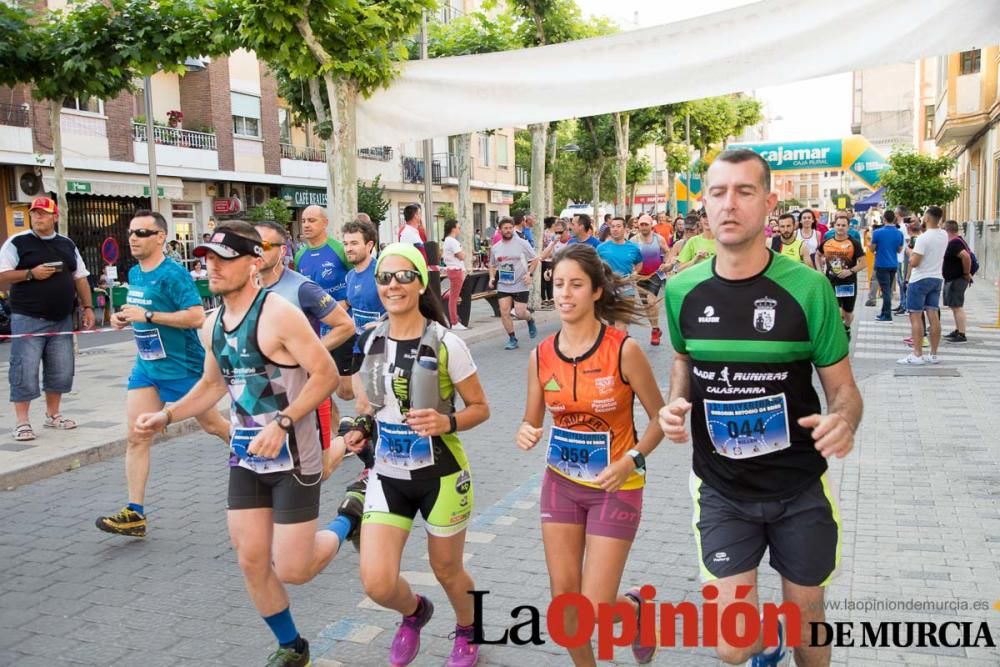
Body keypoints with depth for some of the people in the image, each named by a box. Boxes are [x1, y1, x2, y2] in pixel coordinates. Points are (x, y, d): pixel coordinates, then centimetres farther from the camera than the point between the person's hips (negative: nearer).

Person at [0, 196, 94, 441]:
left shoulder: (67, 244, 13)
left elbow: (80, 278, 16)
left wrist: (87, 307, 8)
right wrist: (31, 274, -18)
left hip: (62, 319, 5)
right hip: (27, 320, -5)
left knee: (61, 370, 9)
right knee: (25, 370, -4)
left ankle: (53, 414, 23)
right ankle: (21, 422, 4)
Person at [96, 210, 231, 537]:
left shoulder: (173, 274, -17)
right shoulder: (134, 274, 8)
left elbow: (196, 317, -25)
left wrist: (147, 316, -26)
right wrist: (125, 318, 3)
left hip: (183, 366, -7)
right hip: (146, 367, 7)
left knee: (214, 426, 11)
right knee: (137, 438, -2)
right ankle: (135, 513, 1)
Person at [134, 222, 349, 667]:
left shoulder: (278, 314, -19)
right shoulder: (213, 325, 6)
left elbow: (327, 374, -19)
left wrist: (281, 423, -27)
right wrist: (166, 416, 9)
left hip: (293, 459, -7)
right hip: (245, 458, 7)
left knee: (291, 570, -3)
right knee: (251, 563, 9)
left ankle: (345, 527, 28)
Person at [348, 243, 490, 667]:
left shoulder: (445, 344, -15)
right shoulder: (369, 341, -1)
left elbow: (480, 408, -7)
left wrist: (446, 422, -26)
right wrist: (362, 428, -4)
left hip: (440, 474, -3)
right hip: (387, 475, 4)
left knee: (446, 570, 15)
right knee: (376, 583, -7)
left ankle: (467, 631, 49)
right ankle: (415, 611, 31)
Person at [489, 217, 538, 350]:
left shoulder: (522, 243, -6)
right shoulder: (496, 248, 6)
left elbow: (534, 260, 0)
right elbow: (492, 265, 20)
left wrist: (529, 274, -13)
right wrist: (492, 278, 4)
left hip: (520, 285, -3)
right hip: (503, 286, 4)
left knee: (520, 313, -5)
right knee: (504, 312, -5)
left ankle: (530, 321, 31)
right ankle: (512, 339, 9)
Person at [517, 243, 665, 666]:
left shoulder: (624, 350, -18)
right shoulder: (541, 356, -5)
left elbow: (660, 417, -8)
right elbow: (531, 422, 6)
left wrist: (632, 461, -23)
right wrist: (525, 434, -17)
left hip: (615, 487, -4)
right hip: (561, 483, 4)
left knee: (594, 607, -2)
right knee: (563, 598, 9)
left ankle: (635, 609, 34)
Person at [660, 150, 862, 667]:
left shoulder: (808, 287, -15)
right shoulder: (682, 290, -7)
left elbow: (843, 389, -6)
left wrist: (844, 421, -29)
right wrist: (676, 402, -7)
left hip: (800, 488, -1)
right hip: (722, 491, 1)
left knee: (806, 617, 18)